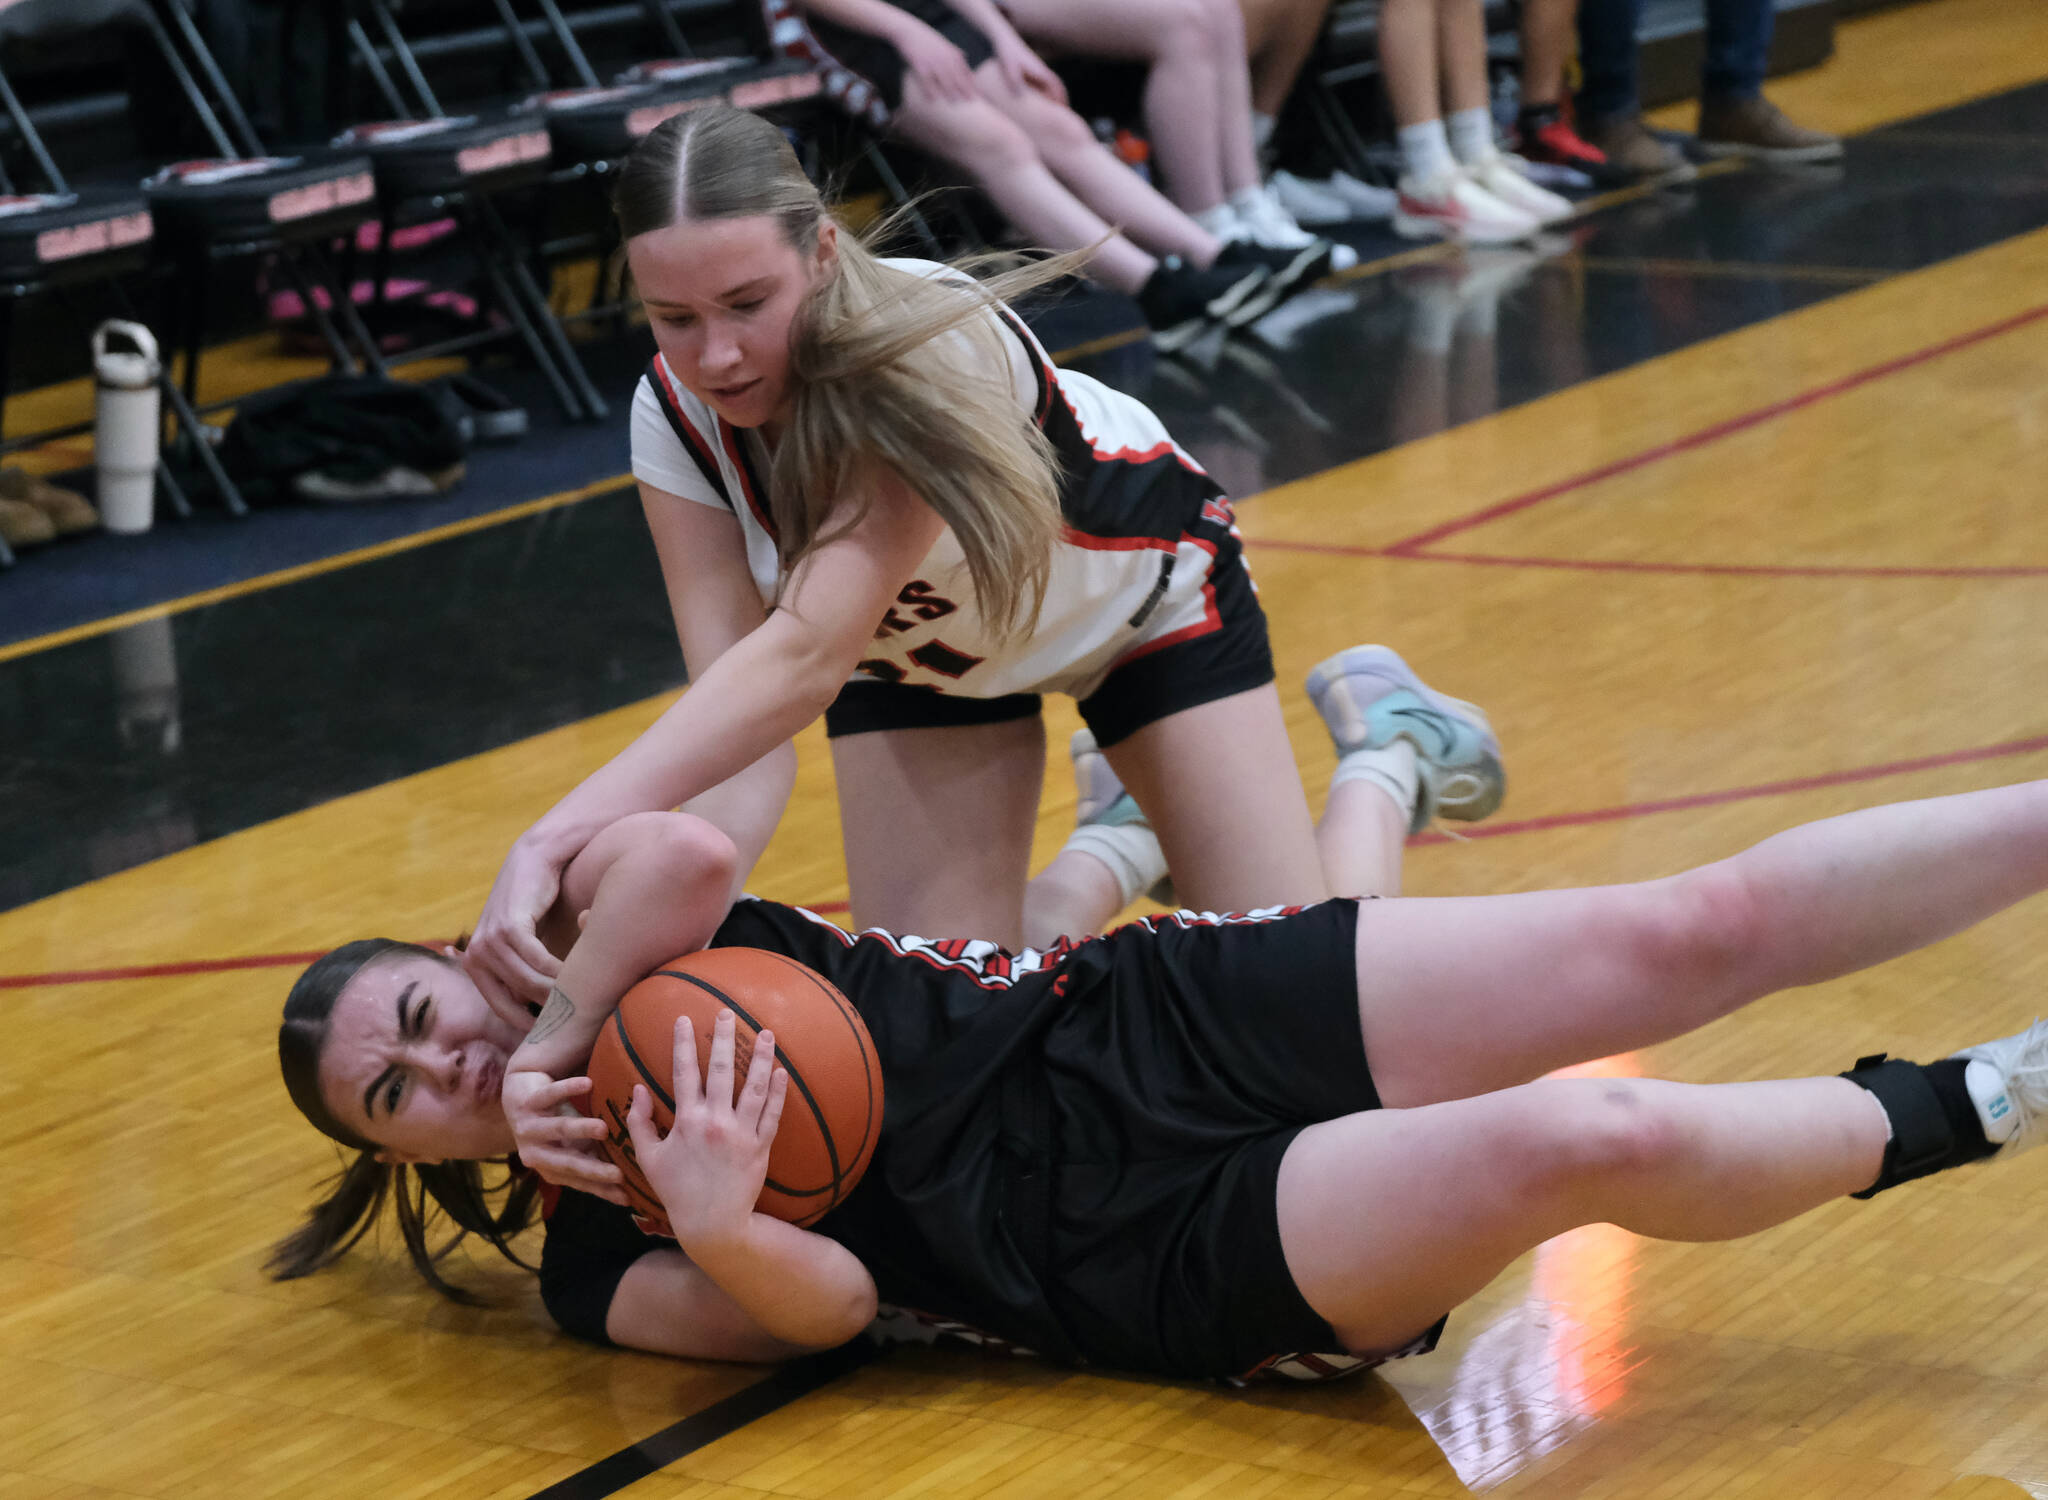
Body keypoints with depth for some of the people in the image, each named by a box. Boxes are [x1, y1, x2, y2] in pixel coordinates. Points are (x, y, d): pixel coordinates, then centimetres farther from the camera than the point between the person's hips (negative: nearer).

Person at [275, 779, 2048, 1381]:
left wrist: (555, 1034, -8)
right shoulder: (592, 1262, 4)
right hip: (1164, 1254, -4)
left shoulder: (612, 948, 12)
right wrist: (713, 1223, -30)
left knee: (1691, 932, -11)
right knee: (1592, 1140, -25)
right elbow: (827, 1304, -11)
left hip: (1165, 1019, 4)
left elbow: (686, 853, -12)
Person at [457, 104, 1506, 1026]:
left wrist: (560, 833, -66)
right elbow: (744, 725, -33)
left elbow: (806, 653, -54)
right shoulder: (674, 419, -27)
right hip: (915, 649, 4)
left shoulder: (937, 350, -43)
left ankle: (1384, 761, 25)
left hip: (1140, 595, -4)